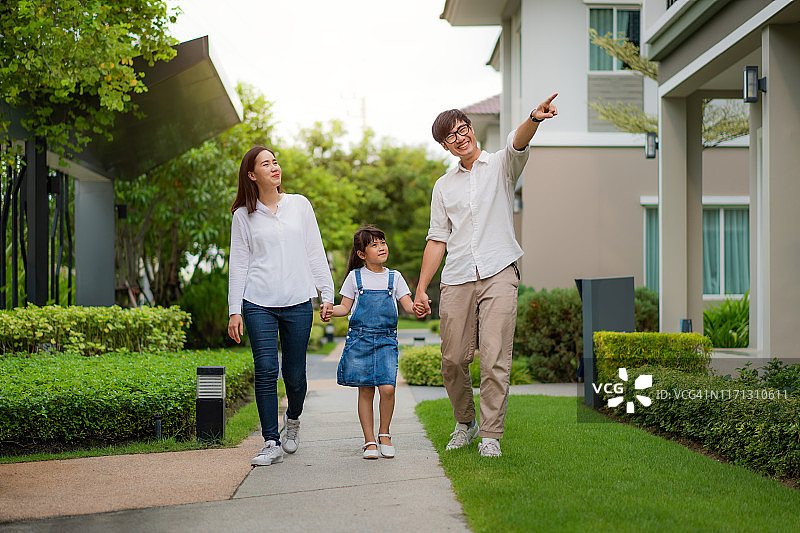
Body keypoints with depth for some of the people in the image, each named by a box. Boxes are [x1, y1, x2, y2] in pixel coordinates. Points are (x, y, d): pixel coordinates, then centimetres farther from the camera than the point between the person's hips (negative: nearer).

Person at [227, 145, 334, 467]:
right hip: (259, 304, -1)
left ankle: (293, 419, 34)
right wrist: (234, 310, 1)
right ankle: (271, 443, -4)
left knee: (294, 374, 3)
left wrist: (327, 294, 6)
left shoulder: (299, 205, 10)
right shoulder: (243, 215, 7)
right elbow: (238, 265, 7)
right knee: (266, 371, -10)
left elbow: (315, 252, 12)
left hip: (298, 302, 1)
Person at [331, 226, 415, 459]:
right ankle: (369, 441, 10)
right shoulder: (355, 277, 7)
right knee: (365, 391, 0)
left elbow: (408, 306, 7)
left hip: (386, 340, 0)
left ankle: (384, 433, 7)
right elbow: (345, 307, 11)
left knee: (387, 387, -14)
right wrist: (330, 310, -9)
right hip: (359, 338, 0)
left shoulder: (394, 277, 10)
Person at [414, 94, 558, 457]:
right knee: (454, 360, 3)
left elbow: (517, 143, -16)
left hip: (499, 276, -3)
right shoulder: (444, 186, 18)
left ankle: (491, 435, -1)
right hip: (457, 280, 3)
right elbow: (437, 239, 18)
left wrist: (534, 119, -39)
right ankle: (465, 424, 24)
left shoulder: (501, 166, 8)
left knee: (495, 360, -10)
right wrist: (420, 288, 11)